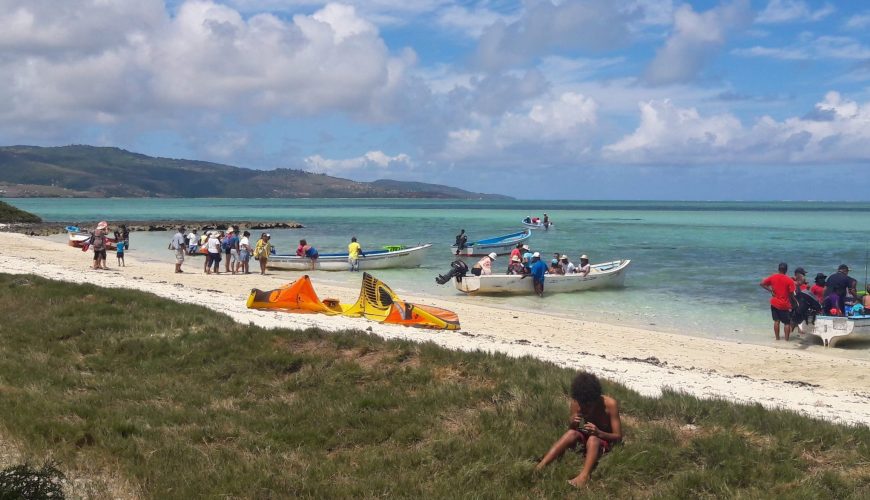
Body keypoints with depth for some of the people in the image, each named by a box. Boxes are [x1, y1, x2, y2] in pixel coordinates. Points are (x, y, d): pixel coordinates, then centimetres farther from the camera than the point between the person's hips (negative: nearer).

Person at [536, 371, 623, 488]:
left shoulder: (610, 404, -24)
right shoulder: (577, 402, -15)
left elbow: (619, 437, -20)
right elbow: (571, 429, -5)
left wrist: (599, 433, -38)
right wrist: (572, 424, -29)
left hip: (606, 441, -3)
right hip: (585, 438, 3)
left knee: (593, 439, -36)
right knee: (572, 433, -29)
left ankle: (584, 476, -58)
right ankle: (540, 466, -41)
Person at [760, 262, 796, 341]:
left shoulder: (773, 277, -3)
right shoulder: (789, 280, -13)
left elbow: (761, 284, -2)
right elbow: (791, 294, -14)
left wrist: (770, 290, 3)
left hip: (774, 303, 3)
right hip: (785, 305, -3)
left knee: (776, 321, 14)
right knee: (787, 322, 8)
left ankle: (777, 337, 16)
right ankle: (786, 338, 7)